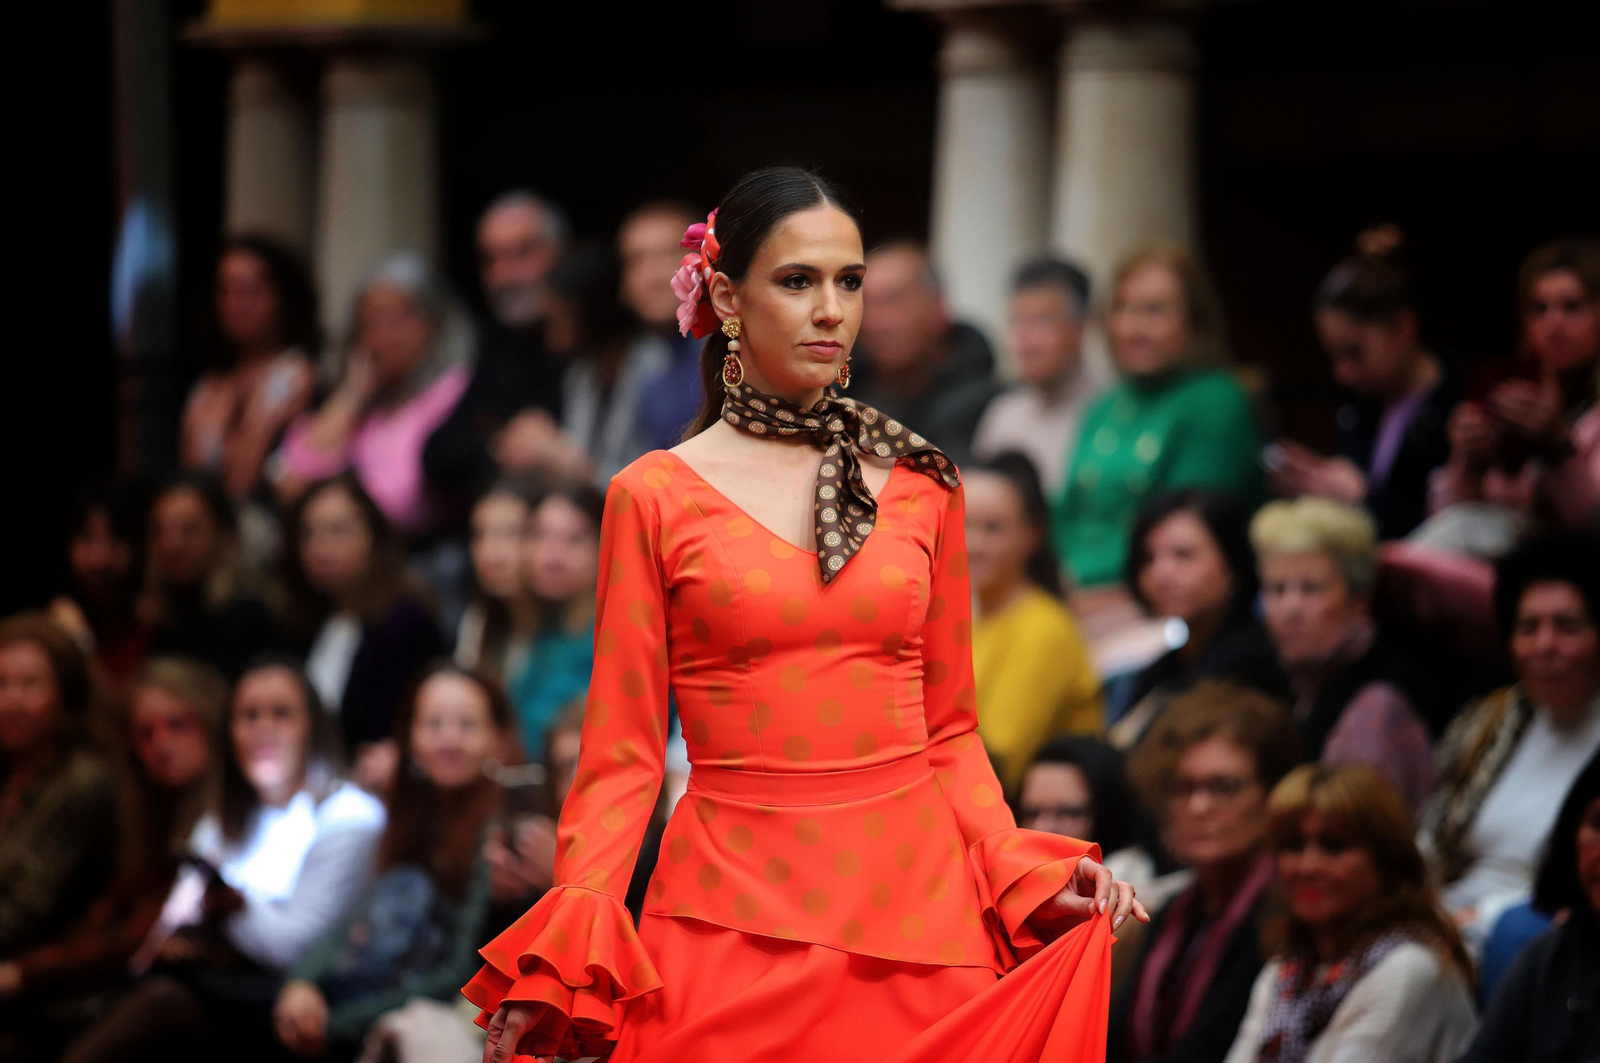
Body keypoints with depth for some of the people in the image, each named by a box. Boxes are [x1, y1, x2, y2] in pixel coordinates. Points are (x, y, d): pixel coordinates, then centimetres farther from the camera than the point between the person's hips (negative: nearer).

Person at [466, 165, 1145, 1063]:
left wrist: (1025, 873, -4)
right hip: (734, 914, -2)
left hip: (912, 902, 2)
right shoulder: (655, 498, 1)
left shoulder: (920, 483, 8)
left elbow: (948, 732, 12)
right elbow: (624, 755, 0)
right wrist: (571, 942, -13)